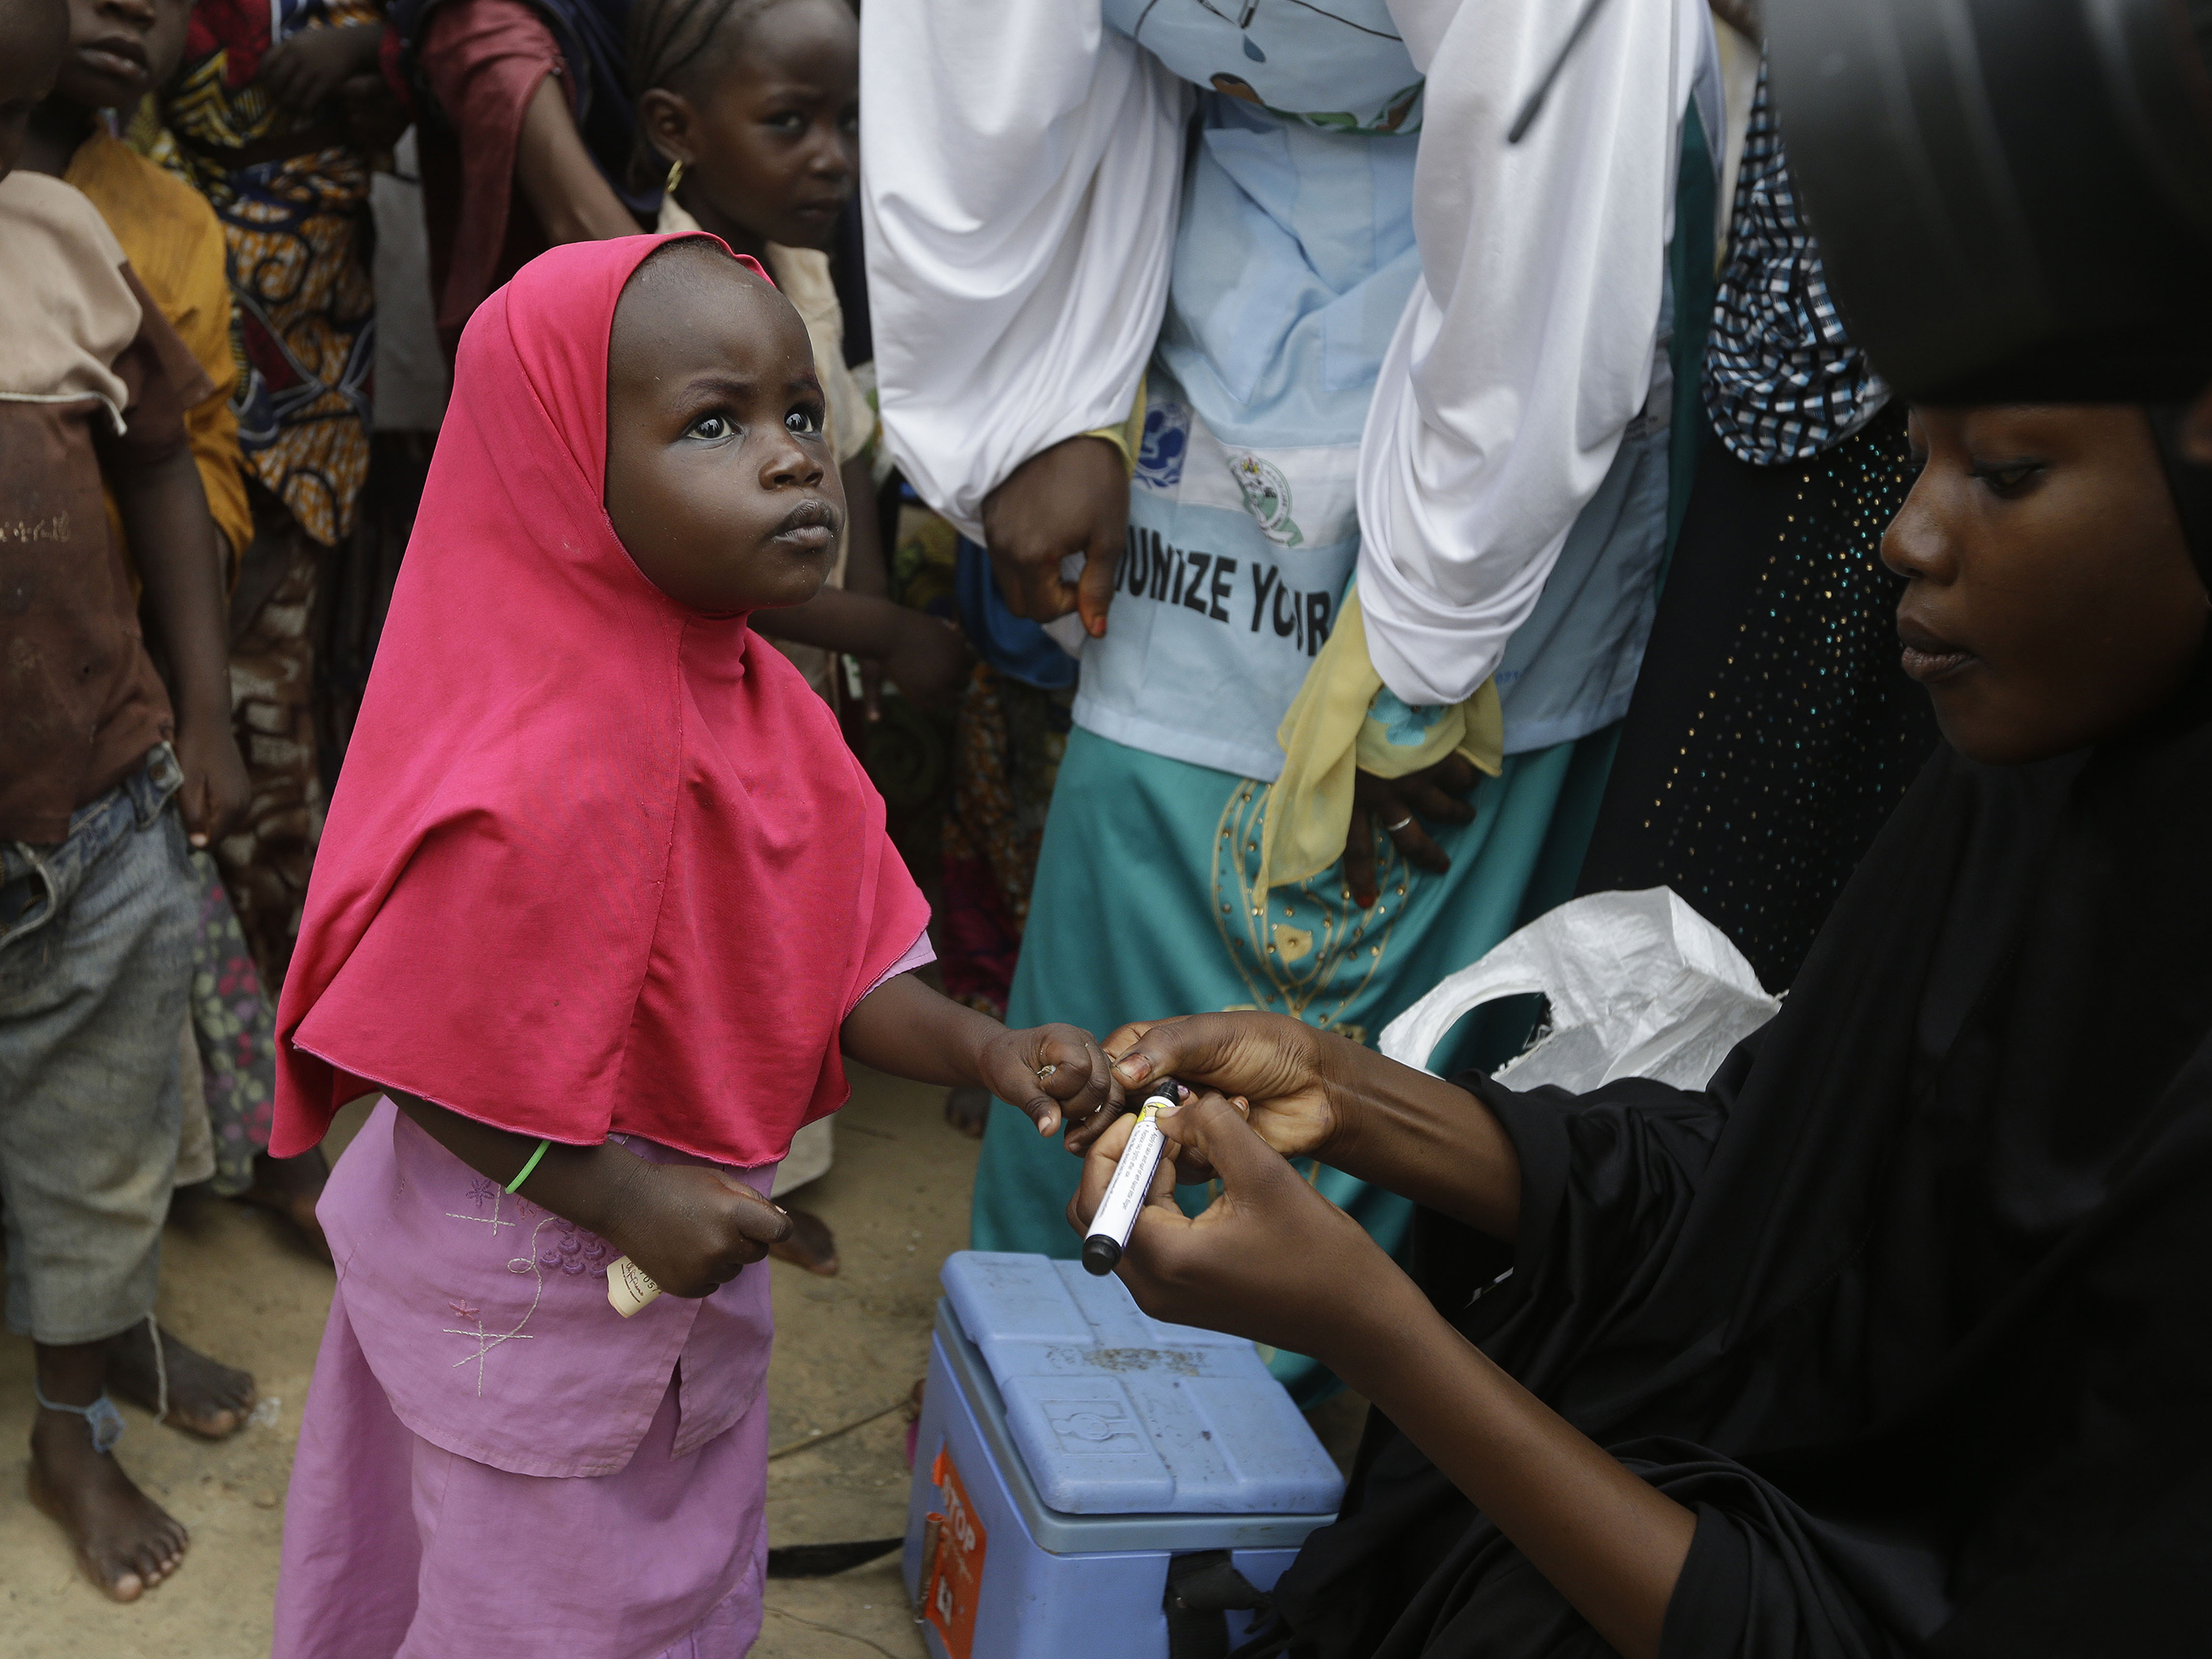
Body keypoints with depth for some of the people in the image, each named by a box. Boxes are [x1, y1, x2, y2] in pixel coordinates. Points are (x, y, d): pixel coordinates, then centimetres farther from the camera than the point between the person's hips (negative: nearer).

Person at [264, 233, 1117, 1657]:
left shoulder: (769, 710, -7)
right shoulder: (540, 775, -32)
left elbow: (832, 963, 0)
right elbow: (415, 1056, -24)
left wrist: (987, 1052, -14)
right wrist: (619, 1200, -24)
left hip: (696, 1263, 8)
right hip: (530, 1294, -7)